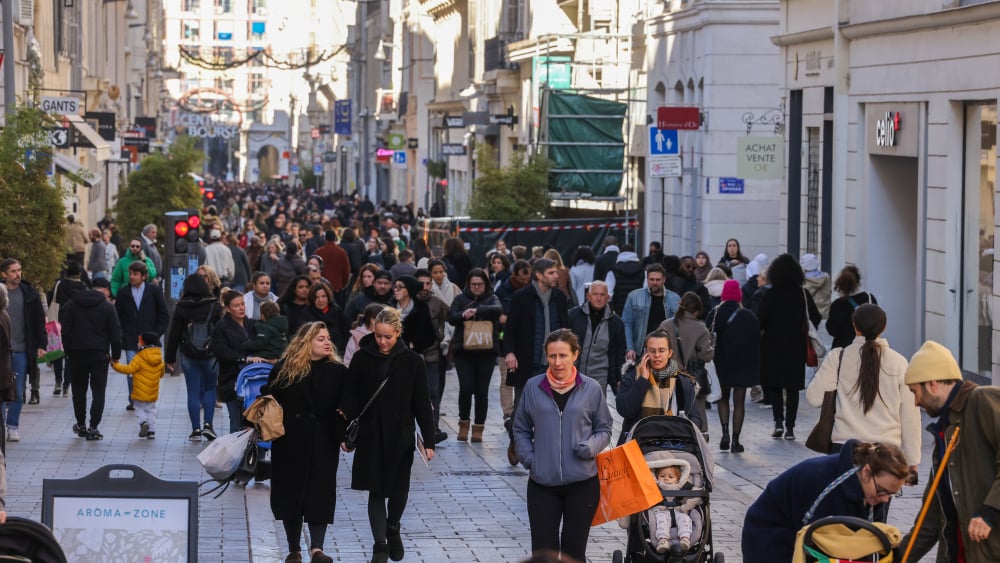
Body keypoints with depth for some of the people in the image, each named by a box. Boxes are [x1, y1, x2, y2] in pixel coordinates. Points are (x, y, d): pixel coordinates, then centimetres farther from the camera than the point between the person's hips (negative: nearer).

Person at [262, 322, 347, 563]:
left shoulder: (338, 371, 3)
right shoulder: (284, 369, 0)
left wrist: (344, 435, -10)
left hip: (323, 441, 0)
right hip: (290, 441, 0)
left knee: (320, 491, -6)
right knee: (289, 491, 6)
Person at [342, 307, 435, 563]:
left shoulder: (412, 361, -5)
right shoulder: (361, 359, -3)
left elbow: (422, 404, -2)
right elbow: (351, 399, -1)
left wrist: (428, 440, -4)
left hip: (400, 437, 0)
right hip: (370, 436, 0)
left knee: (399, 488, 10)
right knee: (376, 491, 3)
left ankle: (393, 528, 38)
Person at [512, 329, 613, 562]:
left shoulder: (591, 389, -1)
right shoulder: (533, 387, 1)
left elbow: (604, 429, 8)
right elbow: (521, 430, 10)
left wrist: (590, 447, -12)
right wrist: (529, 459, -4)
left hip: (582, 482, 0)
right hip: (542, 483, 0)